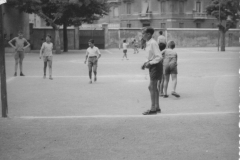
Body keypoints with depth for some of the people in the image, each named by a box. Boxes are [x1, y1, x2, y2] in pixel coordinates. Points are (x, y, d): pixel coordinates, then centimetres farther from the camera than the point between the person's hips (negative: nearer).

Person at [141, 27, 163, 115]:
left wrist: (149, 63, -20)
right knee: (154, 88, 13)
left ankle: (153, 109, 0)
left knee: (152, 87, -6)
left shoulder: (153, 43, -19)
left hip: (155, 66, -10)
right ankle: (157, 107, 22)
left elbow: (159, 57, -22)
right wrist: (146, 63, 9)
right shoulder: (148, 43, 10)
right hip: (152, 66, 10)